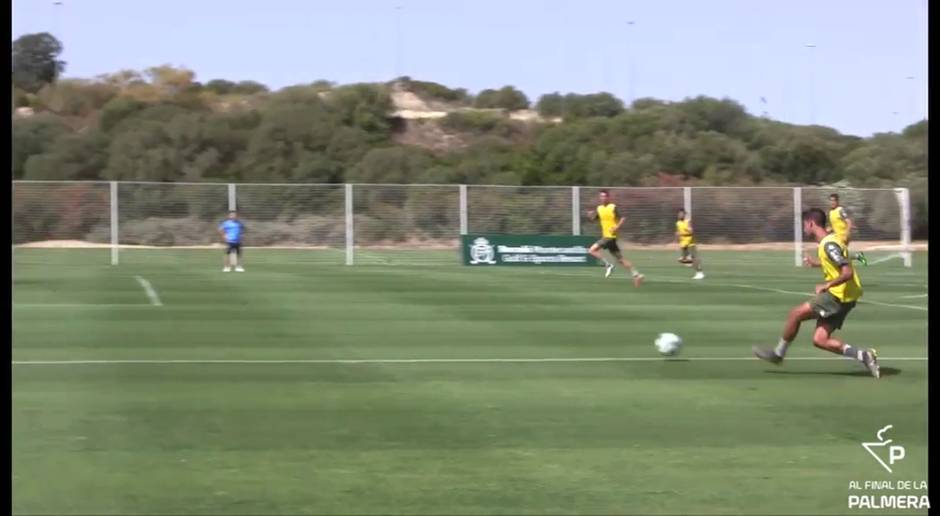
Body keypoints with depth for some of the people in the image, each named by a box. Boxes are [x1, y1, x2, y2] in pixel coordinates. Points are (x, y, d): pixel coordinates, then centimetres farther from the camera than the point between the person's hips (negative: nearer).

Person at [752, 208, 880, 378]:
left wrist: (826, 285, -20)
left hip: (839, 294, -10)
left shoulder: (829, 245, -18)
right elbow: (840, 264, 28)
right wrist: (817, 263, 28)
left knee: (795, 314, -3)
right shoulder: (827, 241, 13)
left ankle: (778, 354, 12)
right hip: (840, 296, 10)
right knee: (820, 340, 3)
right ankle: (863, 355, -1)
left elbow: (847, 272, -25)